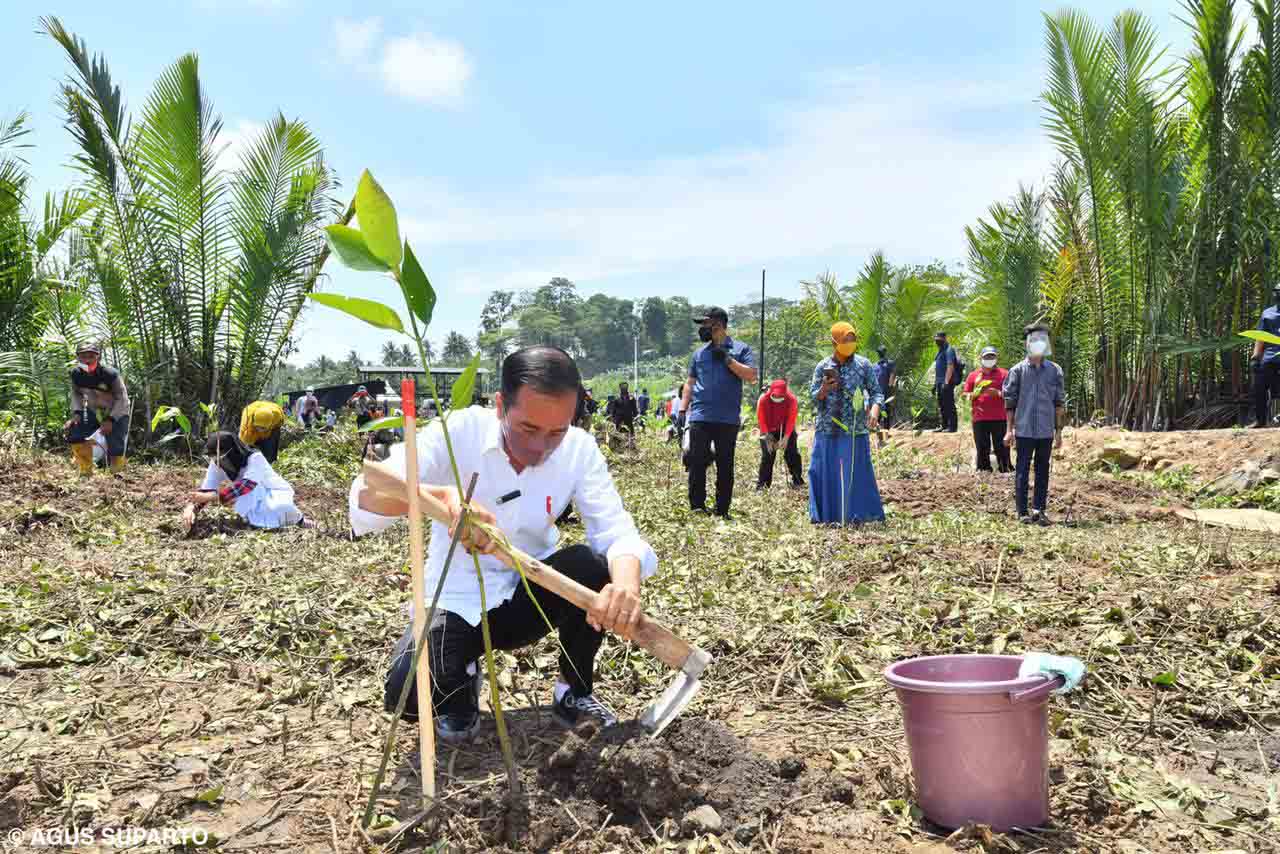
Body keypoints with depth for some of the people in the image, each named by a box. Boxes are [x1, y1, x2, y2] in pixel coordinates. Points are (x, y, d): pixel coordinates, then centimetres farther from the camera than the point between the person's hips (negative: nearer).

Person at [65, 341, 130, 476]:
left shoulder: (110, 374, -27)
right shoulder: (76, 374, -13)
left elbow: (122, 399, -20)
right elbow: (76, 394, 3)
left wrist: (110, 420, -28)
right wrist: (76, 413, -13)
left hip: (117, 413, -4)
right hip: (93, 411, 4)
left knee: (115, 447, -13)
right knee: (74, 433, -15)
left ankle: (117, 474, 16)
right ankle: (86, 472, -1)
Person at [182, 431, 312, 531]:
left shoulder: (255, 458, -30)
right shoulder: (217, 464, -15)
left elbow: (245, 487, -42)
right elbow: (205, 490, -16)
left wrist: (211, 496, -47)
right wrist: (191, 508, -36)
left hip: (276, 493, -5)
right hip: (257, 502, 5)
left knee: (280, 509, -38)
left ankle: (298, 519, -5)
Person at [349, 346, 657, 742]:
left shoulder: (580, 449, -13)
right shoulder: (458, 431, -20)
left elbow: (616, 530, -21)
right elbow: (367, 499, -31)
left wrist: (626, 581, -46)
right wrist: (445, 495, -53)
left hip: (530, 595, 2)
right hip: (458, 600, -2)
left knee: (589, 564, -30)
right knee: (408, 692, -30)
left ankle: (575, 693, -3)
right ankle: (460, 687, 9)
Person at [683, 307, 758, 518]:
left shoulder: (740, 349, 4)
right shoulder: (700, 352, 15)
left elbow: (752, 376, -8)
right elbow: (690, 382, 19)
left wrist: (727, 359, -12)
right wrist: (683, 409, 9)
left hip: (728, 419, -2)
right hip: (699, 417, 2)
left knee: (725, 466, 5)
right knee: (697, 463, -3)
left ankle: (722, 510, 12)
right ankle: (697, 507, 4)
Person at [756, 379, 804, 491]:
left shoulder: (792, 400, -21)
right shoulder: (763, 400, -22)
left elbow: (791, 420, -19)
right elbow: (761, 420, -16)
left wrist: (786, 437, -24)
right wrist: (768, 438, -20)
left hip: (786, 430, 0)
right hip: (768, 431, 0)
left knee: (792, 454, -4)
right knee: (767, 456, -4)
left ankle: (798, 482, 4)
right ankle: (762, 484, 1)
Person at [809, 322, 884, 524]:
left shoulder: (863, 364, 2)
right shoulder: (822, 367, 4)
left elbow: (875, 392, 3)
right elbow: (814, 399, 5)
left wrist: (874, 409, -16)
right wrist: (824, 389, -16)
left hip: (855, 430, -1)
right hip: (828, 431, 1)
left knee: (857, 473, 1)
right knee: (827, 473, 4)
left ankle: (857, 514, 12)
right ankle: (827, 515, 15)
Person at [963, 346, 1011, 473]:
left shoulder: (1004, 374, 7)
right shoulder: (973, 375, 12)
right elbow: (965, 397, 11)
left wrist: (998, 393, -14)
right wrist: (975, 393, -9)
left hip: (999, 419, -2)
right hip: (979, 419, 2)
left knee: (1001, 448, -2)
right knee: (982, 449, 4)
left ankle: (1006, 471, 2)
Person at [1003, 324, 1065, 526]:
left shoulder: (1054, 371, 6)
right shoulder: (1018, 370, 0)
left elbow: (1059, 403, 9)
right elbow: (1009, 402, 1)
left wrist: (1058, 431, 6)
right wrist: (1009, 429, -2)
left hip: (1046, 431, 2)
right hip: (1024, 429, -2)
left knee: (1043, 471, 7)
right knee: (1022, 471, 1)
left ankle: (1039, 509, 14)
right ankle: (1022, 512, 6)